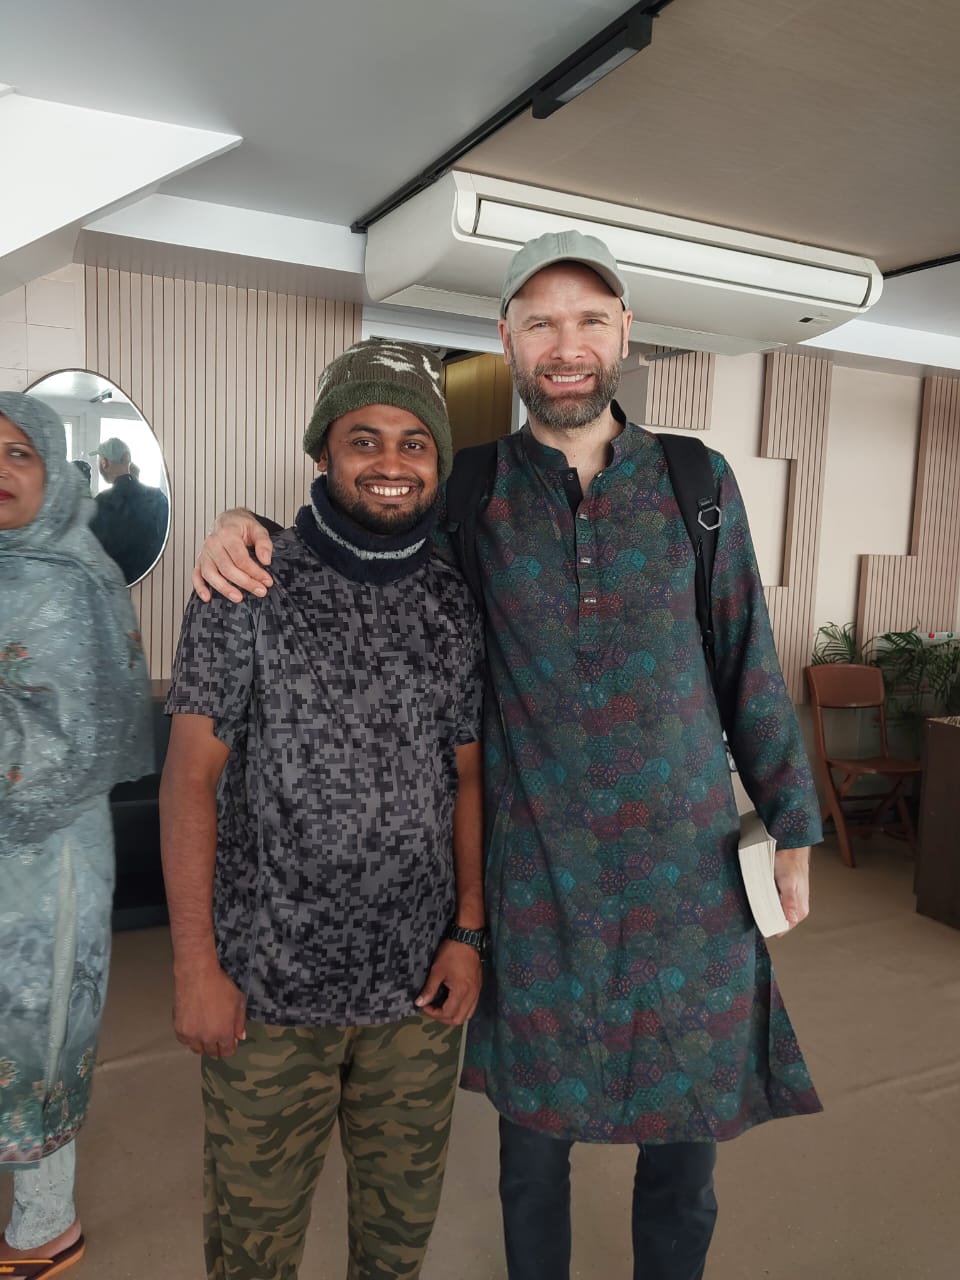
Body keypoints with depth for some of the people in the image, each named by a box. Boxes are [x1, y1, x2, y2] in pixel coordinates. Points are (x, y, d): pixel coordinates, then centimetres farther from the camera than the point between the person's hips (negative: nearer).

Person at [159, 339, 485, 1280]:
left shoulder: (457, 607, 2)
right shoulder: (248, 588, -8)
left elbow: (466, 778, 7)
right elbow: (191, 777, -8)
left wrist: (469, 931, 2)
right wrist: (196, 964, -10)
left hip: (420, 981, 3)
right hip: (268, 981, -2)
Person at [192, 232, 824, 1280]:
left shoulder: (699, 483, -1)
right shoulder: (474, 493, -3)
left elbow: (748, 666, 4)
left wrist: (791, 828, 7)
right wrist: (242, 523, -9)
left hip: (690, 865, 1)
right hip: (535, 872, 0)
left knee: (688, 1126, 16)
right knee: (534, 1129, 16)